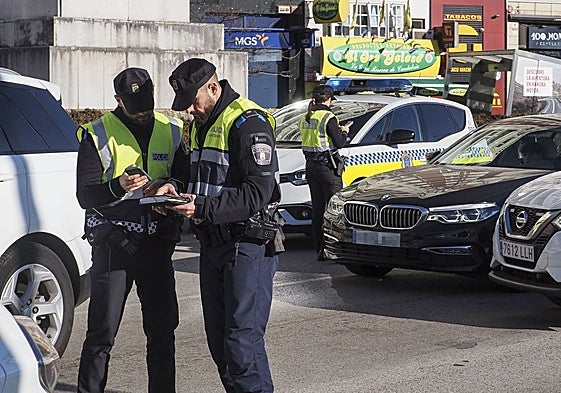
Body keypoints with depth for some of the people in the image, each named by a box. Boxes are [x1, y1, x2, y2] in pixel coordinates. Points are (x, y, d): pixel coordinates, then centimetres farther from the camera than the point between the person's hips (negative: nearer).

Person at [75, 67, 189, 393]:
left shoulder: (171, 131, 10)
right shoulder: (98, 135, -2)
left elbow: (187, 177, 11)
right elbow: (85, 195, -9)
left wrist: (172, 185, -13)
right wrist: (118, 187, -29)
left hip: (157, 242, 4)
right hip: (113, 242, -4)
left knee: (163, 328, 9)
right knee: (103, 331, -5)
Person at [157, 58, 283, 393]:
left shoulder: (248, 122, -14)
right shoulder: (200, 125, 17)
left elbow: (257, 194, -20)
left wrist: (202, 208, -25)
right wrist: (175, 188, 4)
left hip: (248, 246, -9)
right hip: (212, 245, 10)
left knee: (243, 340, -11)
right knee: (219, 340, 12)